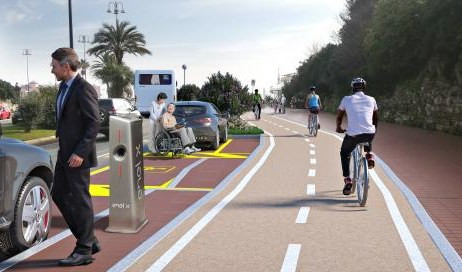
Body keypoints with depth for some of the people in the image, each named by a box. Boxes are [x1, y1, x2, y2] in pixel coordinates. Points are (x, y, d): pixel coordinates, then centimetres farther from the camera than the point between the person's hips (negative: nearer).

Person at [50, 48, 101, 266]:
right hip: (64, 154, 10)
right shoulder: (64, 87, 13)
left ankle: (84, 251, 13)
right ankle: (89, 240, 22)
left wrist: (80, 153, -22)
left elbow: (94, 123, -19)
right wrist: (60, 136, 14)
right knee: (59, 195, 13)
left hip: (77, 156, -10)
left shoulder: (84, 89, -15)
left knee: (80, 200, -1)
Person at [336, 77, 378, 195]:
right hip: (370, 134, 2)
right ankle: (369, 155, 20)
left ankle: (347, 180, 13)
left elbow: (339, 116, 23)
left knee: (344, 153, 24)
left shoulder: (346, 99, 9)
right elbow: (376, 118, 29)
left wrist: (339, 128, 42)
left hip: (353, 134, -2)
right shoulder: (371, 99, 13)